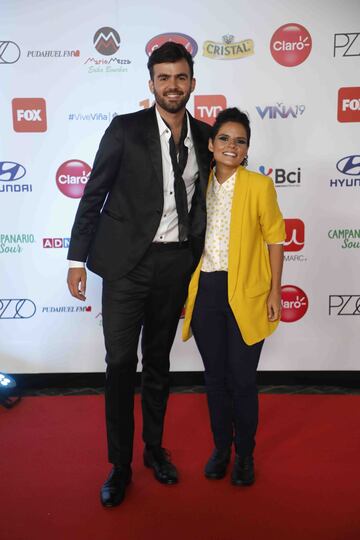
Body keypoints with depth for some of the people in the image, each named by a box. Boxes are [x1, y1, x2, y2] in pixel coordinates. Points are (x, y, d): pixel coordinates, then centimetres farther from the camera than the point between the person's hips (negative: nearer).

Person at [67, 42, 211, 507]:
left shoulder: (204, 136, 6)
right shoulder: (125, 129, -5)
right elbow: (94, 195, -4)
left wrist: (197, 259, 9)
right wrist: (77, 259, -7)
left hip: (176, 263, 3)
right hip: (127, 261, -3)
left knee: (158, 361, 15)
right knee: (120, 363, 2)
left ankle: (154, 448, 34)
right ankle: (120, 464, 20)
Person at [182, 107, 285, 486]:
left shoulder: (259, 185, -5)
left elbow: (275, 238, -1)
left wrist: (275, 291, -3)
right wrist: (184, 291, 9)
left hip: (246, 293, -3)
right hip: (205, 290, 3)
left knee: (242, 378, 4)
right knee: (214, 375, 13)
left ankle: (245, 453, 27)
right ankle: (221, 447, 33)